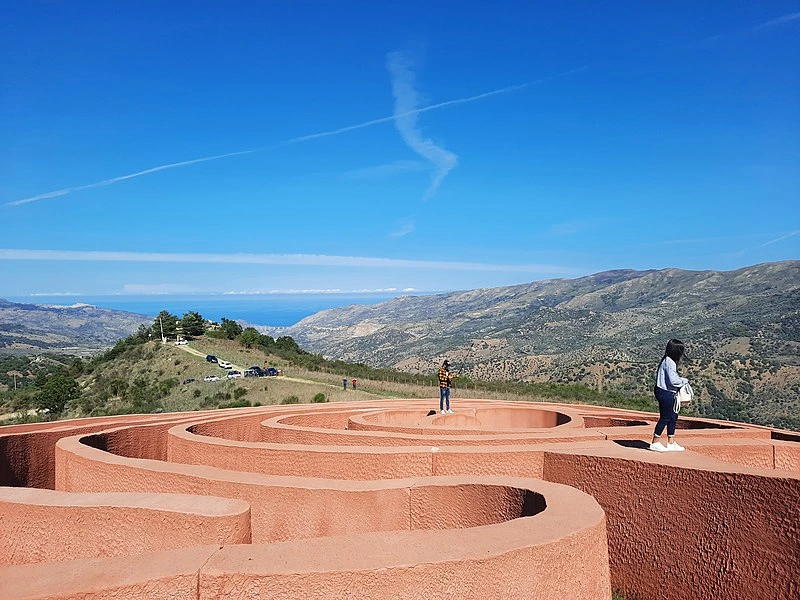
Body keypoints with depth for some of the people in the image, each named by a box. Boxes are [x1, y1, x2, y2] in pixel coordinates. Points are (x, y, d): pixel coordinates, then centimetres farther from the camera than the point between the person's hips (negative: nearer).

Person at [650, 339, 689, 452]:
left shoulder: (667, 360, 12)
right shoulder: (669, 362, -19)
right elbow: (673, 380, -25)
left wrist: (681, 380, 6)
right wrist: (684, 381, -8)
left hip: (667, 393, 10)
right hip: (665, 393, -10)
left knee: (673, 416, 15)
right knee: (665, 417, -1)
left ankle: (671, 443, 22)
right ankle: (655, 443, 9)